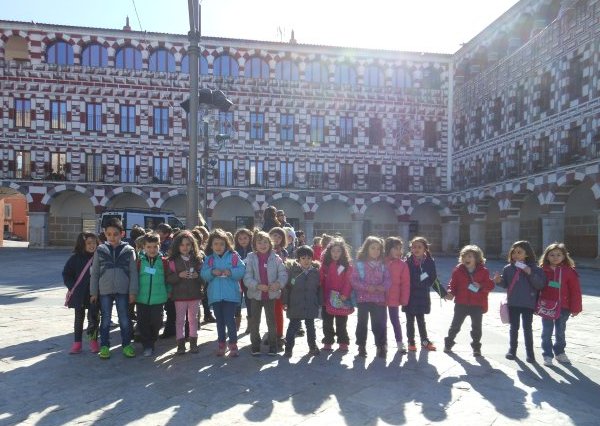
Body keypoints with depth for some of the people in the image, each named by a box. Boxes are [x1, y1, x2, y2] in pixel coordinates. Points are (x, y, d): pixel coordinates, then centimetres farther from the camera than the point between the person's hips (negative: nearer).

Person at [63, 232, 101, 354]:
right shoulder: (76, 257, -2)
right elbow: (66, 273, 3)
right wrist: (72, 287, -6)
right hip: (79, 293, 1)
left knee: (93, 317, 3)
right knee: (79, 318, 11)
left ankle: (93, 341, 17)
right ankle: (77, 342, 22)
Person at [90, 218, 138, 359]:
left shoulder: (129, 251, -2)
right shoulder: (100, 250, 1)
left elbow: (133, 272, -2)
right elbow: (94, 273, 5)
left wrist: (133, 292, -6)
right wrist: (93, 292, 3)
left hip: (123, 291, -1)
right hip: (104, 291, 1)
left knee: (124, 319, 7)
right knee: (105, 320, 10)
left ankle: (126, 345, 21)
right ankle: (104, 346, 23)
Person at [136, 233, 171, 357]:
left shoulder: (163, 262, -2)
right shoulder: (140, 262, -2)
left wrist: (168, 292, 6)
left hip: (158, 299, 0)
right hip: (141, 299, 1)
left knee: (156, 323, 6)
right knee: (143, 323, 5)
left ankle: (151, 342, 30)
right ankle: (147, 346, 20)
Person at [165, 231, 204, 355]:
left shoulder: (197, 258, 2)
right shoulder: (173, 260, -3)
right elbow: (168, 278, -5)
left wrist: (197, 275, -13)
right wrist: (179, 275, -20)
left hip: (195, 294, 2)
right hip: (179, 294, -2)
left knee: (193, 319, 12)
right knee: (180, 319, 5)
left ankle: (193, 342, 22)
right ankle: (181, 344, 14)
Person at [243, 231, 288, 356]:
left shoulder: (276, 258, -5)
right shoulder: (250, 258, -6)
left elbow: (283, 274, -5)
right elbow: (247, 277, -11)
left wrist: (278, 283, -24)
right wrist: (257, 285, -25)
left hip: (271, 294, 0)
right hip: (255, 294, 0)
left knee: (271, 320, 9)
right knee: (254, 321, 10)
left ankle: (273, 345, 23)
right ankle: (255, 345, 26)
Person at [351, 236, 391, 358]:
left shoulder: (382, 265, 5)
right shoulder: (360, 264, -4)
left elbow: (388, 279, 4)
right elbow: (354, 280, -8)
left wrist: (383, 287, -16)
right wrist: (367, 287, -19)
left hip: (379, 299, 2)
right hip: (363, 298, -1)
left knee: (379, 323, 4)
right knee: (362, 323, 9)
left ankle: (381, 346, 17)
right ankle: (361, 346, 21)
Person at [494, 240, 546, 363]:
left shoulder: (534, 268, -6)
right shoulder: (508, 268, 1)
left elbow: (540, 285, -13)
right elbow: (506, 284, 8)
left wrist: (531, 273, -25)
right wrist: (499, 281, -13)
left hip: (528, 304, -2)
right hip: (512, 303, 2)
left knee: (527, 328, 5)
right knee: (514, 327, 13)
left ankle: (530, 352, 16)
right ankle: (512, 349, 25)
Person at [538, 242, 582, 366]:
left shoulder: (569, 271, -6)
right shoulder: (543, 270, -5)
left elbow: (575, 290, -4)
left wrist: (575, 308, -5)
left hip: (563, 307, 0)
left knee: (560, 331, 16)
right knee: (547, 332, 6)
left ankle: (559, 352, 34)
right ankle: (547, 354, 15)